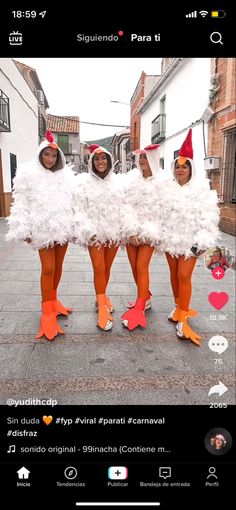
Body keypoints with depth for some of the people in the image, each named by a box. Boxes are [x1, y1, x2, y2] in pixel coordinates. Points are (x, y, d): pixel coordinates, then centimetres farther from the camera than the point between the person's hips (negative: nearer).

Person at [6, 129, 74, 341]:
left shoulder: (66, 174, 7)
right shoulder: (28, 173, -3)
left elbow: (73, 200, 12)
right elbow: (22, 203, -4)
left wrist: (77, 225, 8)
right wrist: (24, 230, -8)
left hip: (63, 226, 4)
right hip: (42, 228, -4)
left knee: (58, 266, 13)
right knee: (48, 268, -5)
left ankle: (53, 300, 33)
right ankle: (47, 313, 5)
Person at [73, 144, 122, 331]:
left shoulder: (117, 181, 5)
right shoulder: (84, 181, -1)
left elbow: (123, 205, 6)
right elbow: (80, 208, -5)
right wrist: (88, 231, -14)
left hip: (114, 231, 3)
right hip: (95, 232, -2)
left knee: (107, 267, 13)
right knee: (98, 268, -5)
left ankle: (102, 296, 34)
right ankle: (102, 307, 4)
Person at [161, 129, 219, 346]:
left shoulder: (202, 188, -7)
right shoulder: (168, 188, 6)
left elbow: (209, 217, -10)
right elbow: (162, 213, 9)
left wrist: (203, 242, -15)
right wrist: (160, 236, 7)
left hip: (189, 240, -4)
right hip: (171, 238, 5)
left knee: (184, 276, -8)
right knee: (174, 274, 13)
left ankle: (183, 318, 1)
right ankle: (178, 306, 32)